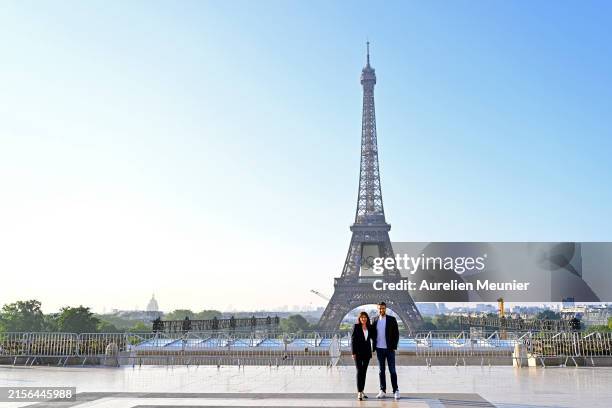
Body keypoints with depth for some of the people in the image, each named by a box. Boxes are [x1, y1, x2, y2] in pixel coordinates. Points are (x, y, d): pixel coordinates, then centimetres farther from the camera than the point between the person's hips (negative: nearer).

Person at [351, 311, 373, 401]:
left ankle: (361, 391, 18)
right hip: (358, 352, -4)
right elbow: (353, 340, -6)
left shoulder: (369, 327, 7)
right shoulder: (356, 327, -4)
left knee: (364, 372, 9)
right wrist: (353, 352, -11)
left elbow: (372, 336, 19)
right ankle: (359, 393, -9)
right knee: (359, 371, -8)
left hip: (367, 352, 4)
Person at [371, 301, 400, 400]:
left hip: (389, 349, -3)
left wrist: (394, 347, -9)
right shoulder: (374, 320, 7)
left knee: (392, 370, -1)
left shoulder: (392, 319, -3)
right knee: (381, 371, 7)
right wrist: (374, 345, 1)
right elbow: (372, 333, 12)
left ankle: (396, 391, 5)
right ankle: (382, 391, 12)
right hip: (379, 349, 3)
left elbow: (396, 334, -2)